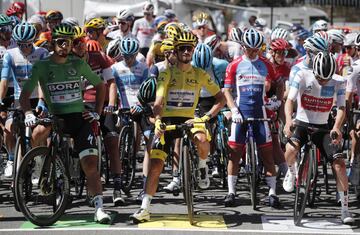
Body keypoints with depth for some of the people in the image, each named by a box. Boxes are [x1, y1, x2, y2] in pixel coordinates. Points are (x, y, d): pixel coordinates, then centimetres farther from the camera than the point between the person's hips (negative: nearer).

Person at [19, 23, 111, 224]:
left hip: (79, 118, -1)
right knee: (41, 129, -27)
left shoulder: (79, 64, 4)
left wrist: (97, 112, 7)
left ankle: (99, 208, -9)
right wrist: (28, 113, -25)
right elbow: (25, 93, -7)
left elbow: (100, 85, 15)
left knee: (91, 164, -11)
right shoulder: (41, 66, -1)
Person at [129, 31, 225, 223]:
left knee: (201, 139, -35)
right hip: (167, 120, 0)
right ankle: (144, 209, -4)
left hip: (188, 120, 0)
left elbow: (220, 98, 5)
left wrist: (206, 117, -11)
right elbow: (158, 100, -15)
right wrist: (157, 121, -34)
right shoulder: (167, 73, -3)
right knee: (156, 164, -10)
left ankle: (202, 166, -1)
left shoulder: (200, 74, 2)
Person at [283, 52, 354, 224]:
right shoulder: (302, 76, -15)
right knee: (291, 149, -33)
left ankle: (345, 209, -2)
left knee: (339, 163, -12)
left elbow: (341, 108, -16)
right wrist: (288, 120, -41)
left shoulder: (338, 83, -10)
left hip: (322, 127, 2)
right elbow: (290, 100, -21)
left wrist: (337, 127, -36)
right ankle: (291, 171, 4)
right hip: (302, 124, -2)